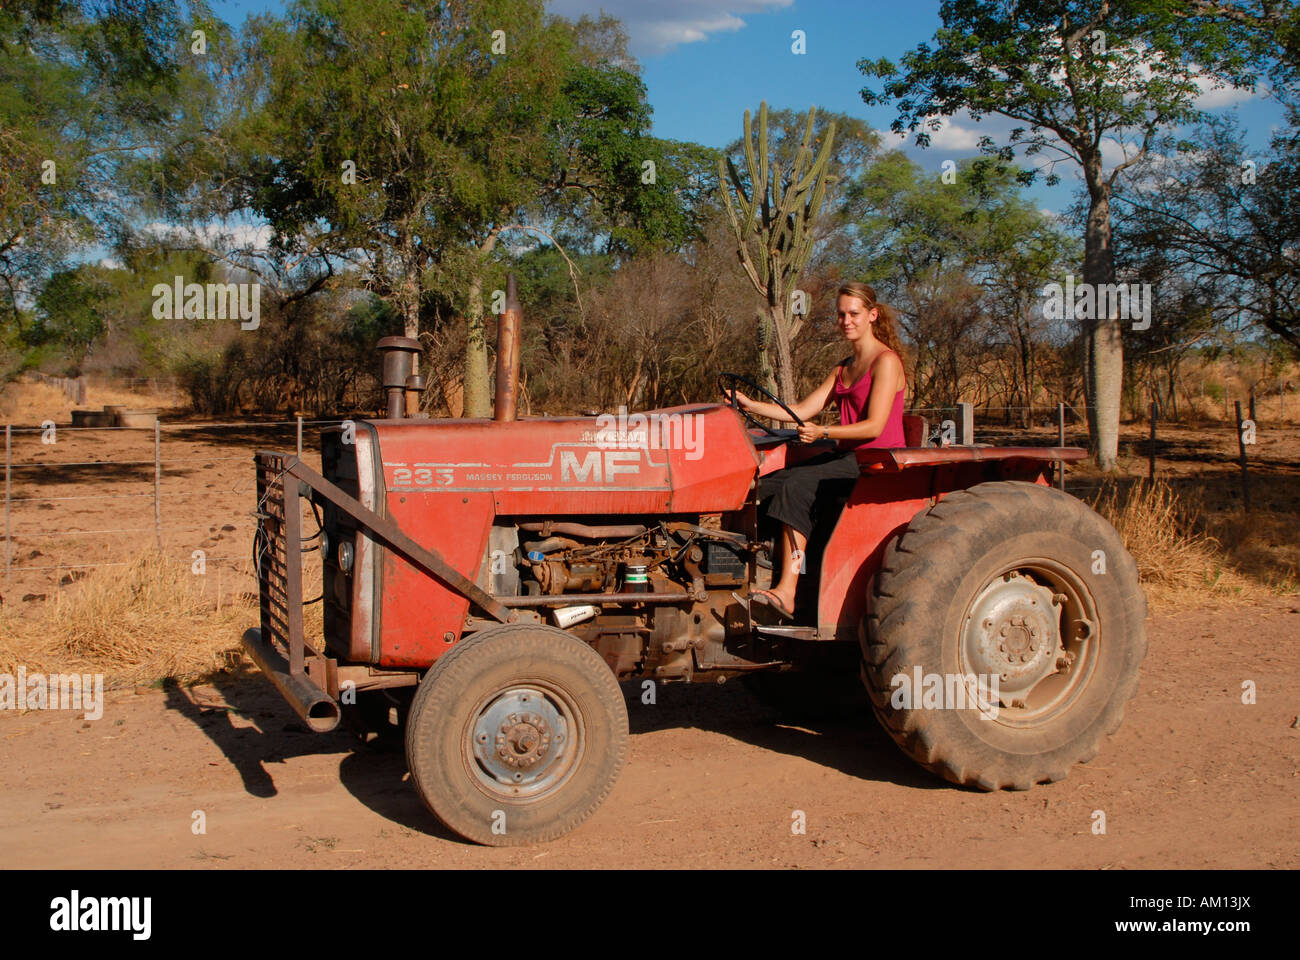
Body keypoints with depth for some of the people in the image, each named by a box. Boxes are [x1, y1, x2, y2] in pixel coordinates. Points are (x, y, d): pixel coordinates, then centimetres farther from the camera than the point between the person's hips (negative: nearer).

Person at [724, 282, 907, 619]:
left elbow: (874, 426, -17)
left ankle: (786, 594, -33)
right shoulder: (843, 368, 19)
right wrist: (751, 405, 3)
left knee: (798, 485, -28)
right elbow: (803, 410, 13)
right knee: (766, 485, -12)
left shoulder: (886, 361, -8)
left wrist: (822, 433, -29)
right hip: (847, 457, 8)